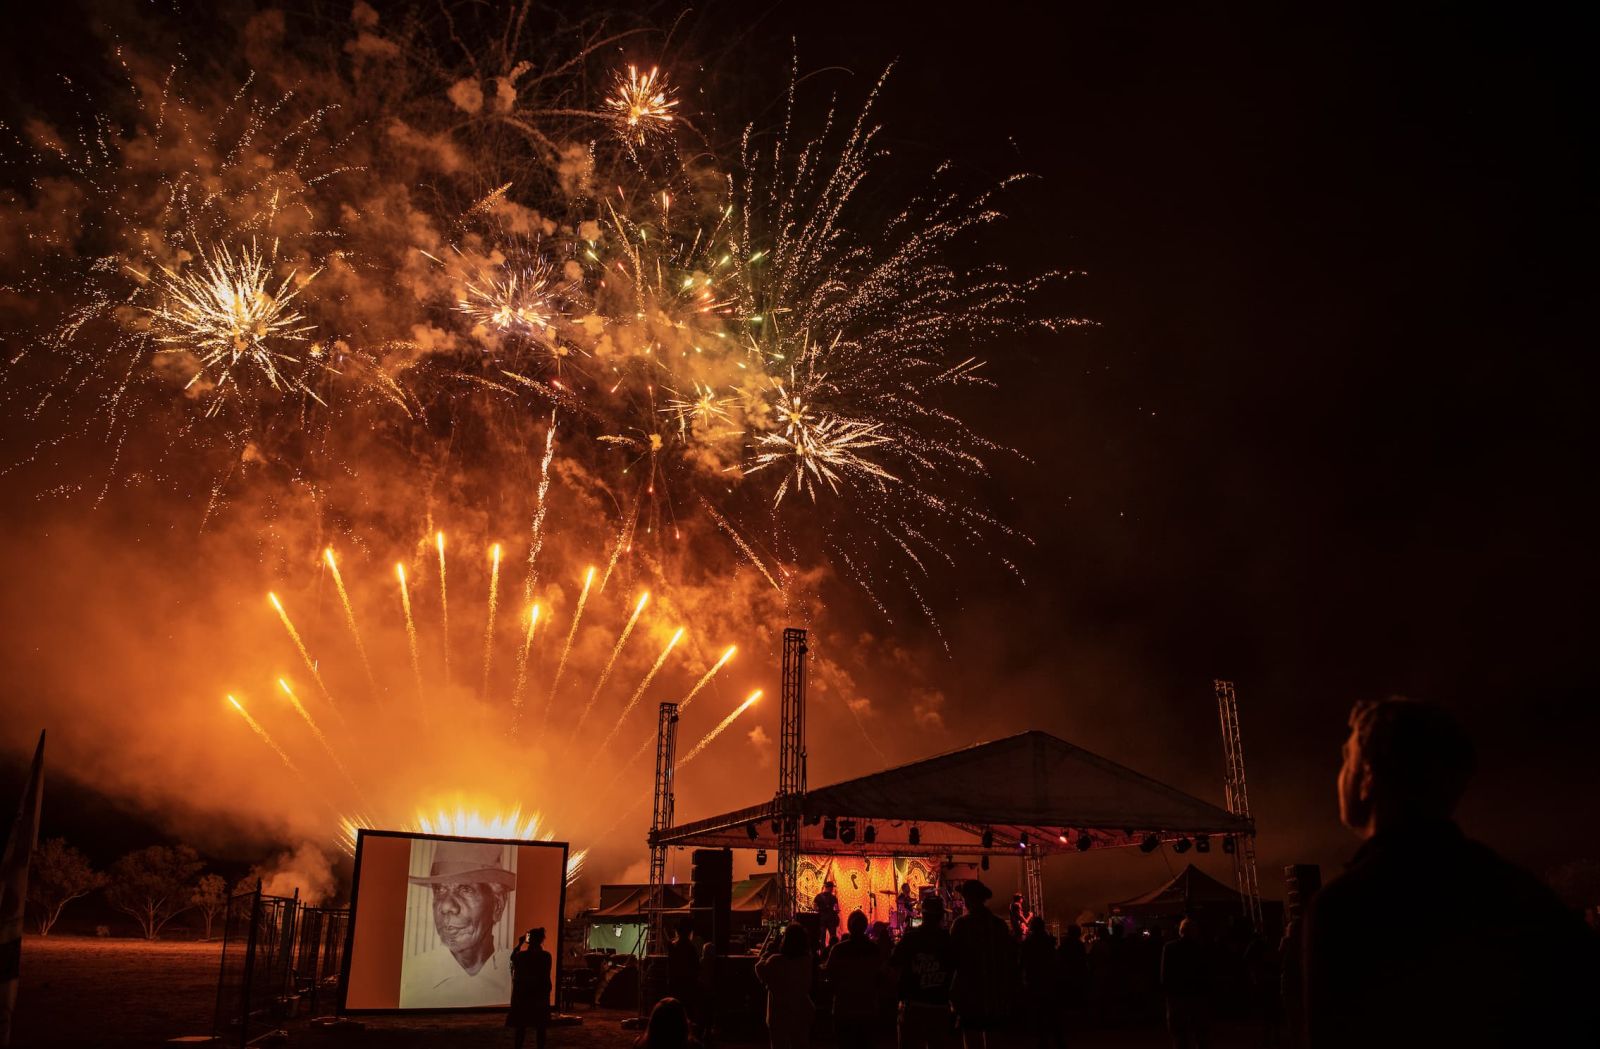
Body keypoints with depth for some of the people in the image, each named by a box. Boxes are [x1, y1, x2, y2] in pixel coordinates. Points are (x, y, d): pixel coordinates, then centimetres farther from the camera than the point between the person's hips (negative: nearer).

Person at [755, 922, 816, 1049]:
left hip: (779, 1014, -4)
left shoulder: (775, 960, -23)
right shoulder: (807, 960, -9)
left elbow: (761, 972, -5)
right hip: (801, 1014, 4)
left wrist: (768, 952, 2)